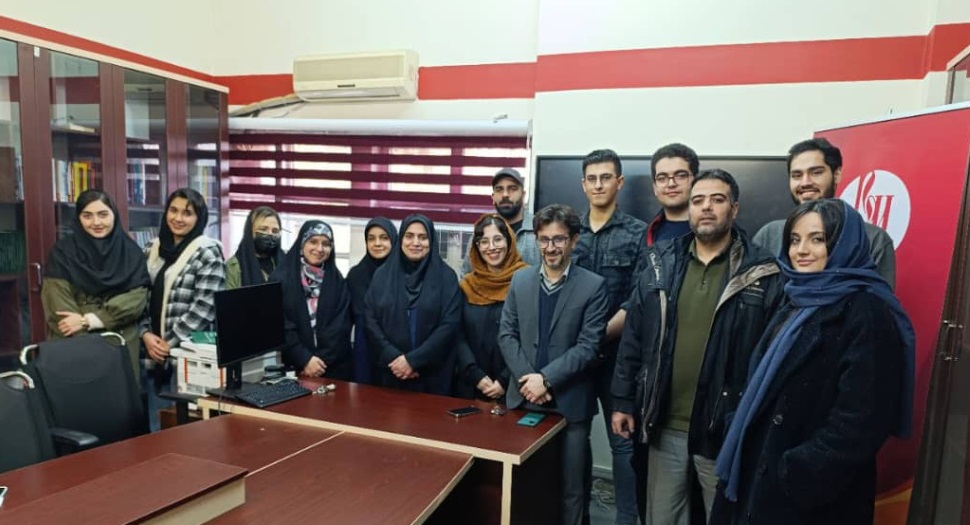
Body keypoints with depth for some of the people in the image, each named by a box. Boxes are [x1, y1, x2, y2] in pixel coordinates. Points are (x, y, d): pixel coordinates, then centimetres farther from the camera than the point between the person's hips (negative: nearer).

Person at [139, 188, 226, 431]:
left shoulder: (208, 252, -8)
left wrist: (170, 342, -13)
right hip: (154, 353, 6)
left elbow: (204, 307, -14)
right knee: (157, 426, 14)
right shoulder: (153, 249, 12)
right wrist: (145, 333, -2)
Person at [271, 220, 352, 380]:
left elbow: (341, 326, -1)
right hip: (294, 366, -1)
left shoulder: (338, 282, 6)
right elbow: (281, 326, -7)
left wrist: (322, 360, -11)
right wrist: (304, 359, -14)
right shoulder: (281, 278, -1)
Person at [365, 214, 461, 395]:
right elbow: (370, 320, 1)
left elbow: (450, 324, -9)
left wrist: (413, 360, -15)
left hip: (433, 373, -1)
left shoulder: (446, 276, -1)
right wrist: (393, 357, -13)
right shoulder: (383, 274, 5)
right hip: (391, 371, 2)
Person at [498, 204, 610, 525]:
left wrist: (546, 378, -16)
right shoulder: (520, 280, 7)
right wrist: (527, 378, -9)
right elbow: (506, 334, 4)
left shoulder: (594, 286, -6)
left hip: (570, 402, -3)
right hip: (524, 398, 3)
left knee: (571, 487, 10)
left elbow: (588, 346, -11)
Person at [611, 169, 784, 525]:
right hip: (665, 425, 3)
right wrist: (623, 400, 4)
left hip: (726, 429, -3)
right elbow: (633, 339, 5)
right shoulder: (661, 266, 2)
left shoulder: (763, 274, -8)